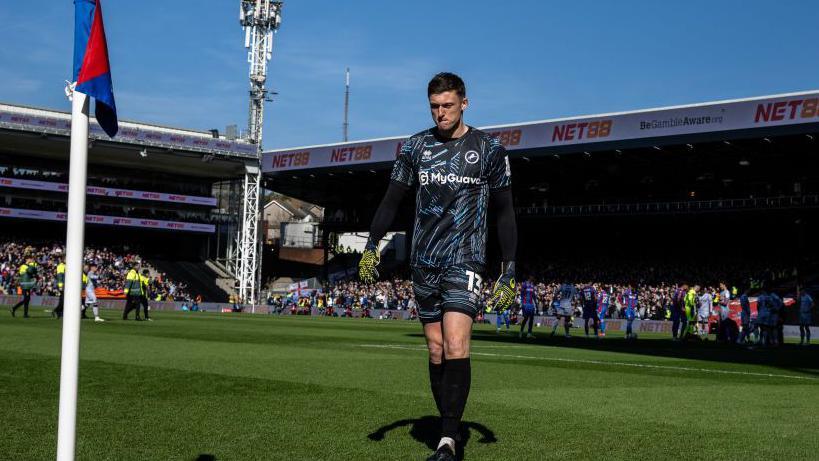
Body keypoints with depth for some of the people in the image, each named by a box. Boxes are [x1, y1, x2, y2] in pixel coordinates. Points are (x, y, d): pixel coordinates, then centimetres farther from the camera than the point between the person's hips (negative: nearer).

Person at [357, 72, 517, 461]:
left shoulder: (489, 149, 0)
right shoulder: (416, 146, 8)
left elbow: (504, 213, 3)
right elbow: (392, 199, 8)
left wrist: (509, 272, -1)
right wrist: (372, 246, -5)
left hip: (465, 261, -4)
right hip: (423, 263, 4)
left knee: (455, 347, -18)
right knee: (436, 351, 7)